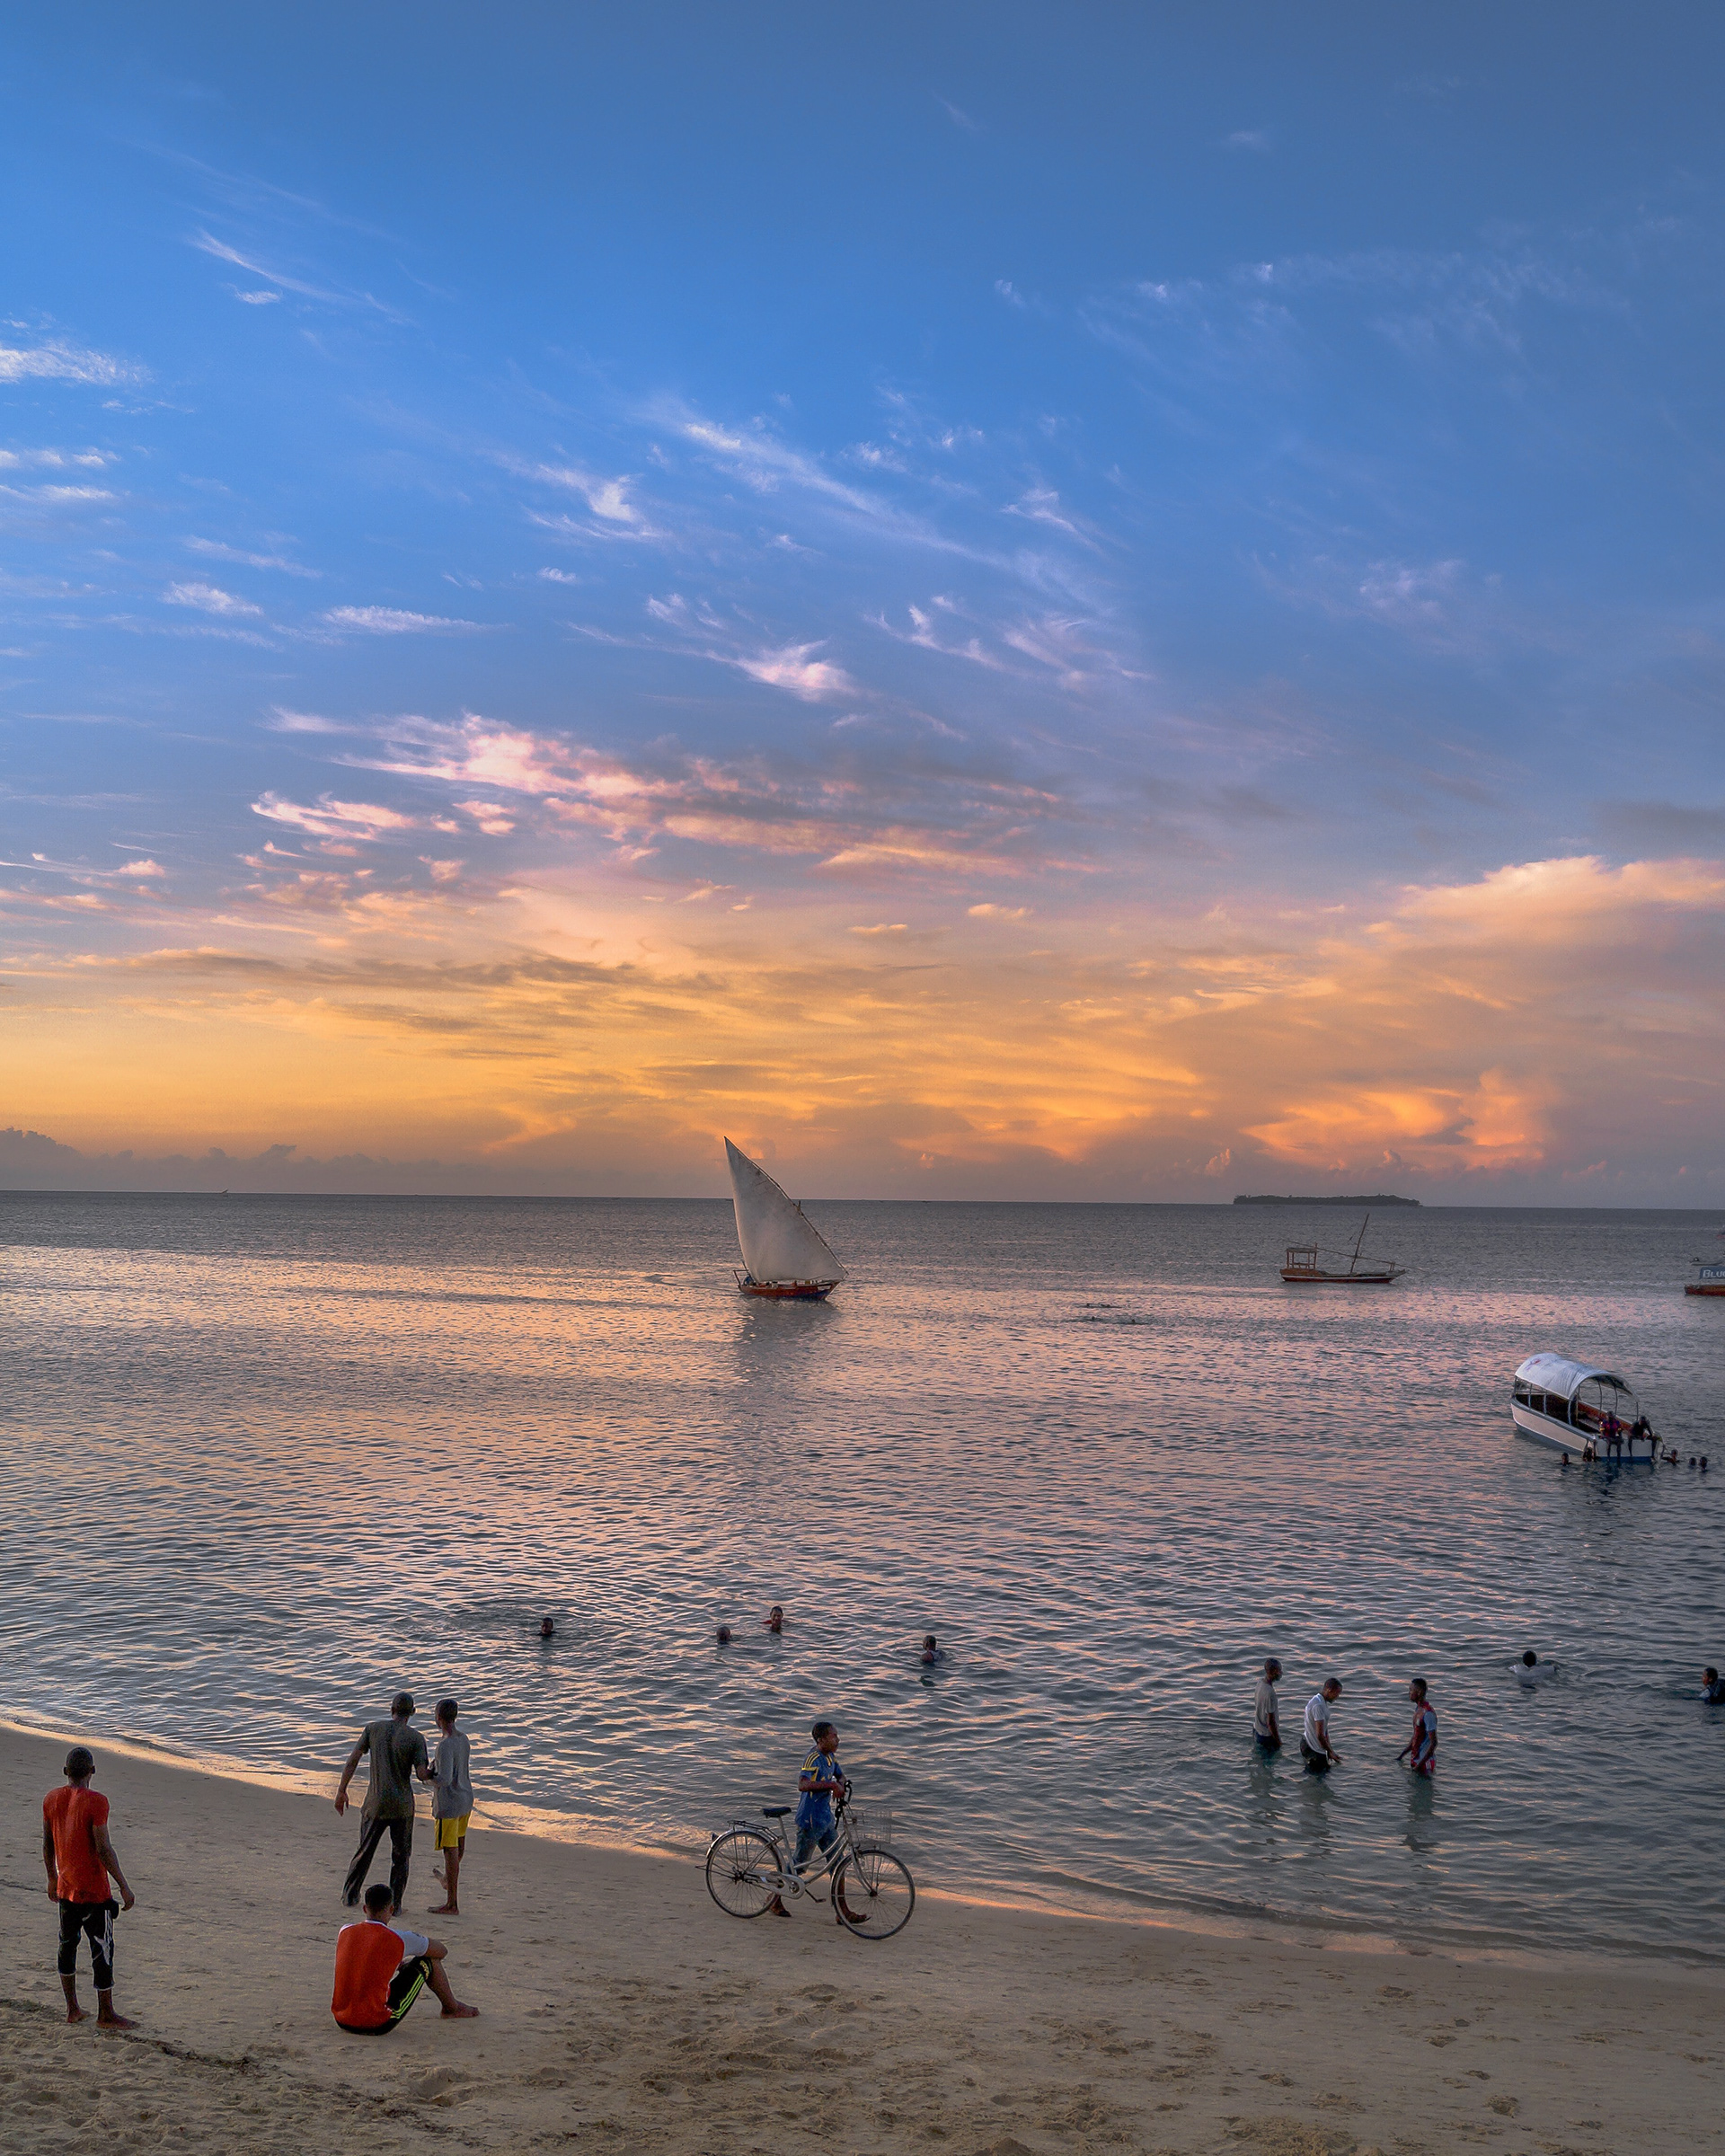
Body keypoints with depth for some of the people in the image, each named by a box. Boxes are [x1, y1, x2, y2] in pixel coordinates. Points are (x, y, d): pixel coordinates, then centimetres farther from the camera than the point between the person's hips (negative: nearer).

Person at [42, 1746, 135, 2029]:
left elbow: (47, 1843, 10)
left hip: (65, 1888, 7)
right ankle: (105, 2014, 11)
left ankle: (73, 2009, 28)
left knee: (67, 1945, 19)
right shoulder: (96, 1802, -19)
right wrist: (124, 1887, -14)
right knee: (102, 1951, 3)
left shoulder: (51, 1799, 0)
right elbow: (104, 1850, -20)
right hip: (94, 1891, -7)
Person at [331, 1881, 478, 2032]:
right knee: (428, 1960, 11)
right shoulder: (399, 1939, -11)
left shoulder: (345, 1932, 1)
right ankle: (452, 2008, 35)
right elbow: (442, 1951, 6)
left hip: (342, 2021, 5)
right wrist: (417, 1939, 26)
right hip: (378, 2025, -5)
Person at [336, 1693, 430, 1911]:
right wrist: (433, 1770, 8)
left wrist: (342, 1791, 5)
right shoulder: (416, 1738, -10)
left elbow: (353, 1760, -4)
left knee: (365, 1851, 20)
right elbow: (422, 1775, -15)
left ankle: (350, 1895, 26)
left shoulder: (372, 1729, -3)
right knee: (401, 1855, 13)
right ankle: (394, 1903, 11)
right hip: (402, 1807, -2)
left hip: (375, 1805, 2)